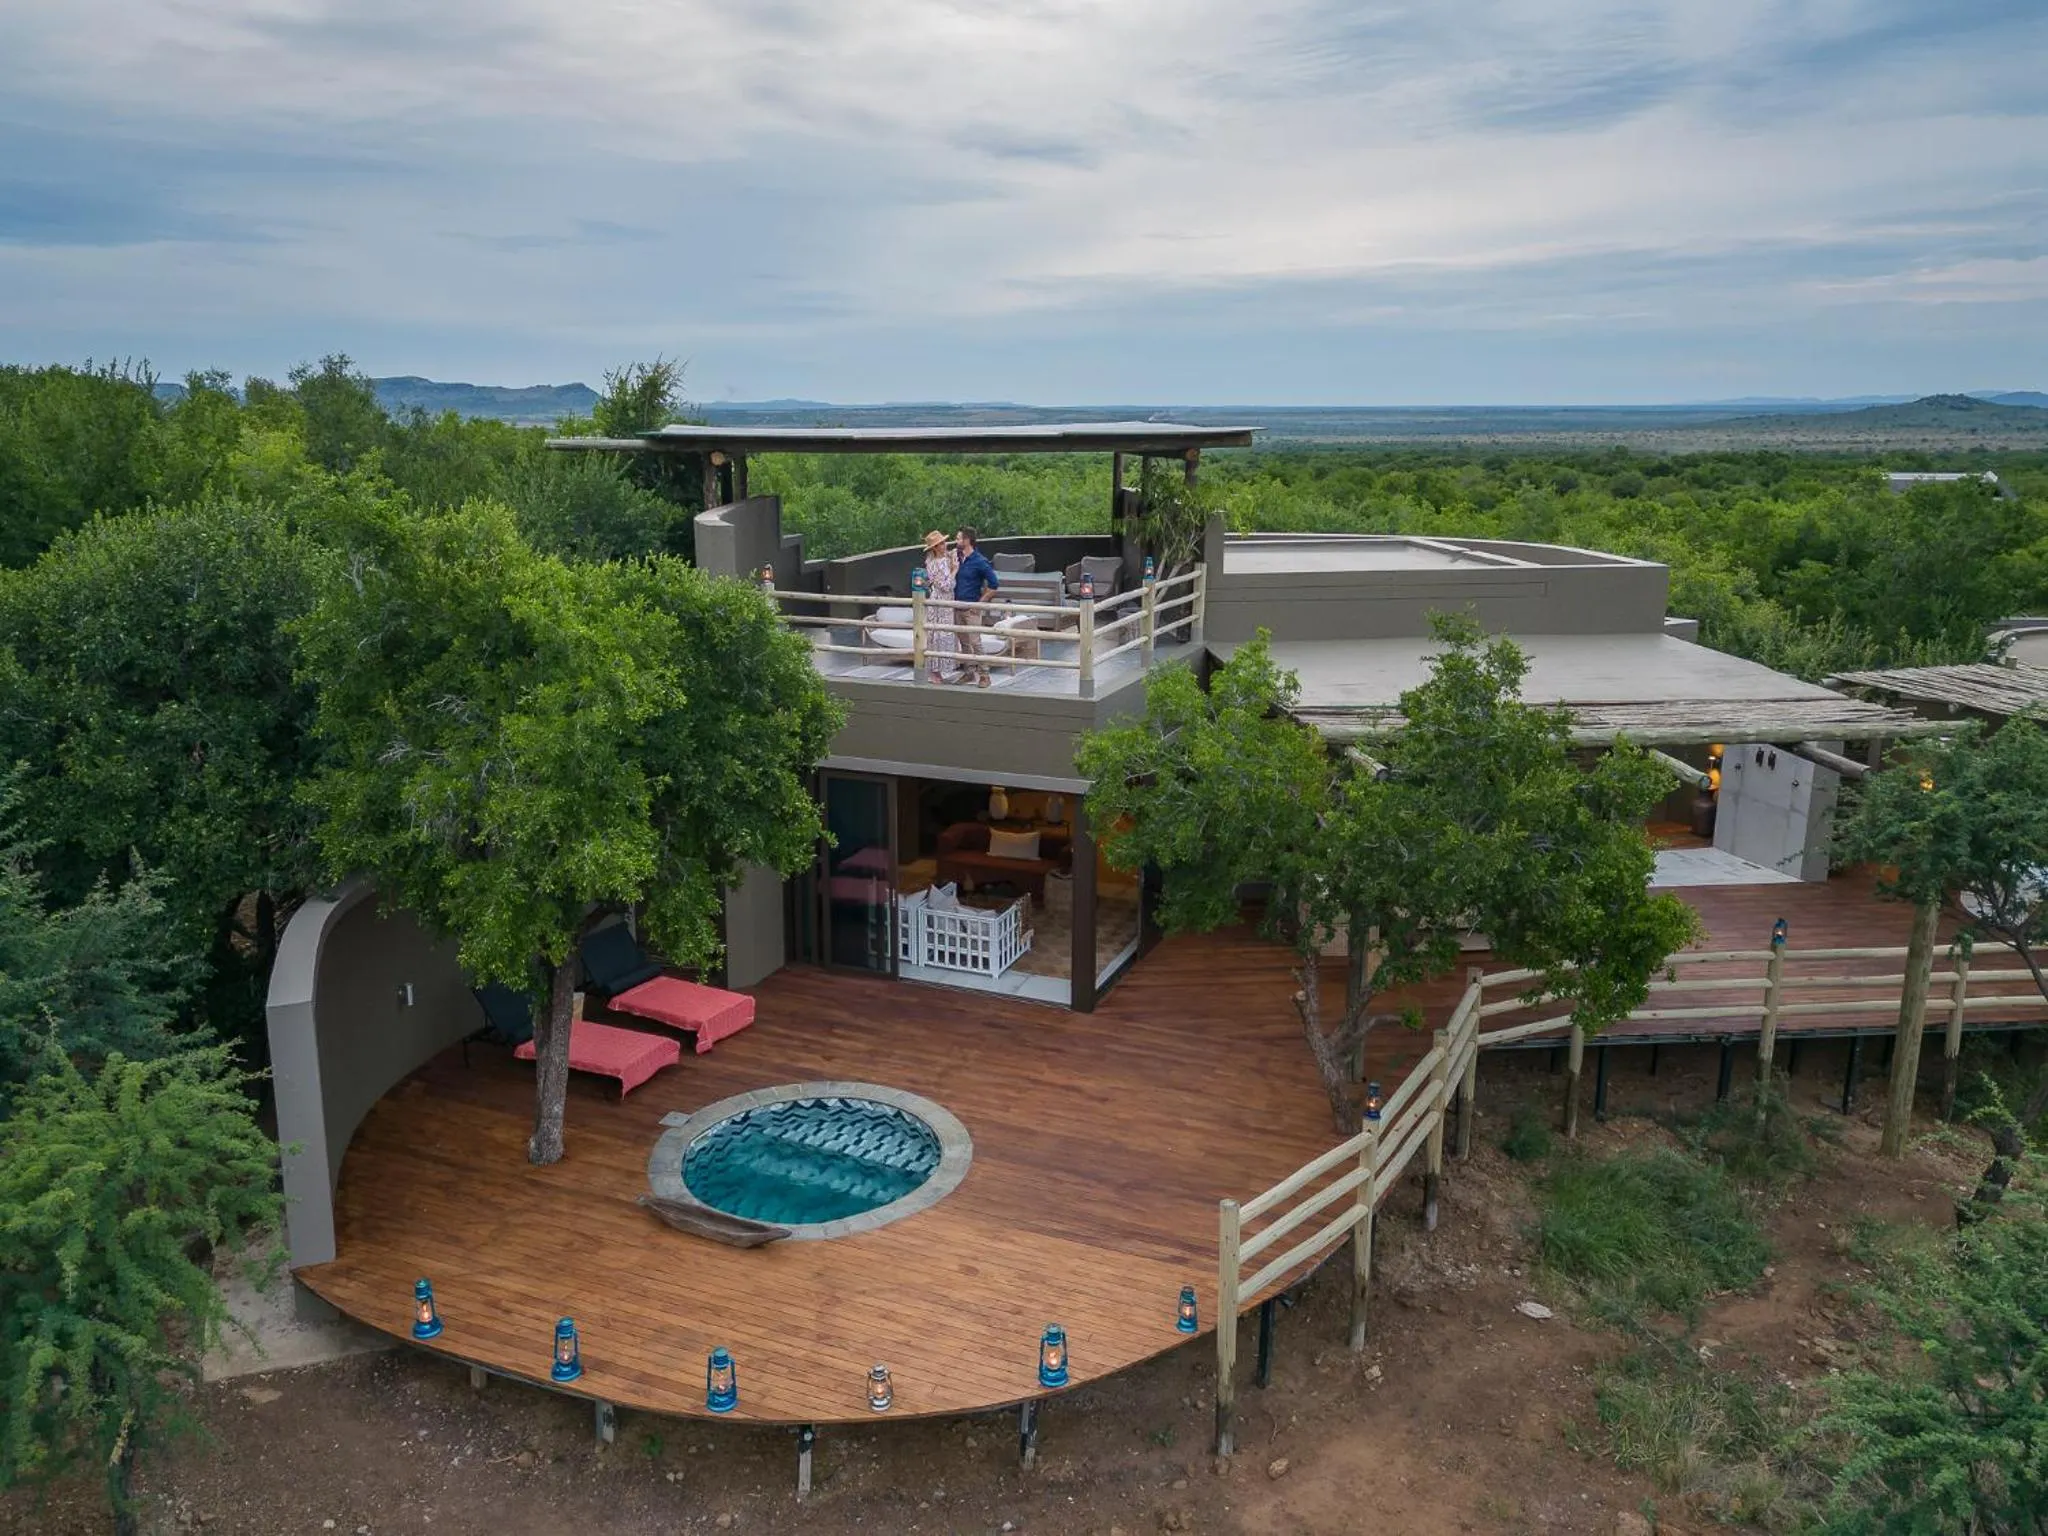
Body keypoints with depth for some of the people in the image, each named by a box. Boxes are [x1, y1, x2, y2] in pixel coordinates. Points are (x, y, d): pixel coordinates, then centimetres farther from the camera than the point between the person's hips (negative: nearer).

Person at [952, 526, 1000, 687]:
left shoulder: (979, 561, -13)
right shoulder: (957, 558, 7)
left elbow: (994, 584, -13)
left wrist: (980, 602, -11)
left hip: (972, 608, -7)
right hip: (958, 607, 7)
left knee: (975, 642, -9)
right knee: (964, 642, 11)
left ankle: (983, 675, -3)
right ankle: (970, 672, 21)